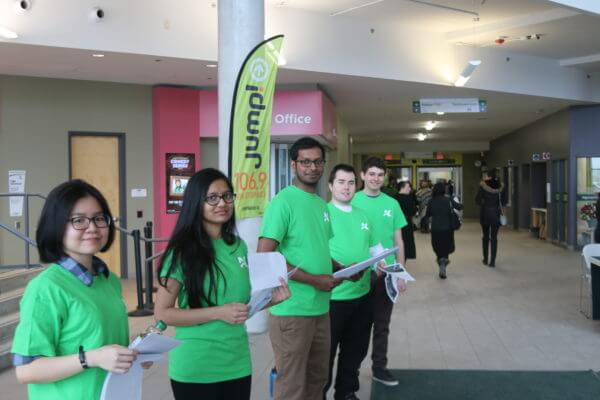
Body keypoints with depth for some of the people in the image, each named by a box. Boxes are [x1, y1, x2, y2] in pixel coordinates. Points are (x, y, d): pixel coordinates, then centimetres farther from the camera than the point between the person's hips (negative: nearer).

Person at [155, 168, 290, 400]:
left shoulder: (238, 246, 5)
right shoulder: (182, 252, -11)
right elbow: (162, 313, -13)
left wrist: (271, 299, -3)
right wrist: (219, 313, -20)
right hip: (196, 370, -5)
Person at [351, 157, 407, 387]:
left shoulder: (392, 204, 2)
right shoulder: (353, 201, -7)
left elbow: (398, 241, 8)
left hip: (386, 273, 3)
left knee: (382, 325, 13)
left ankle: (379, 367, 28)